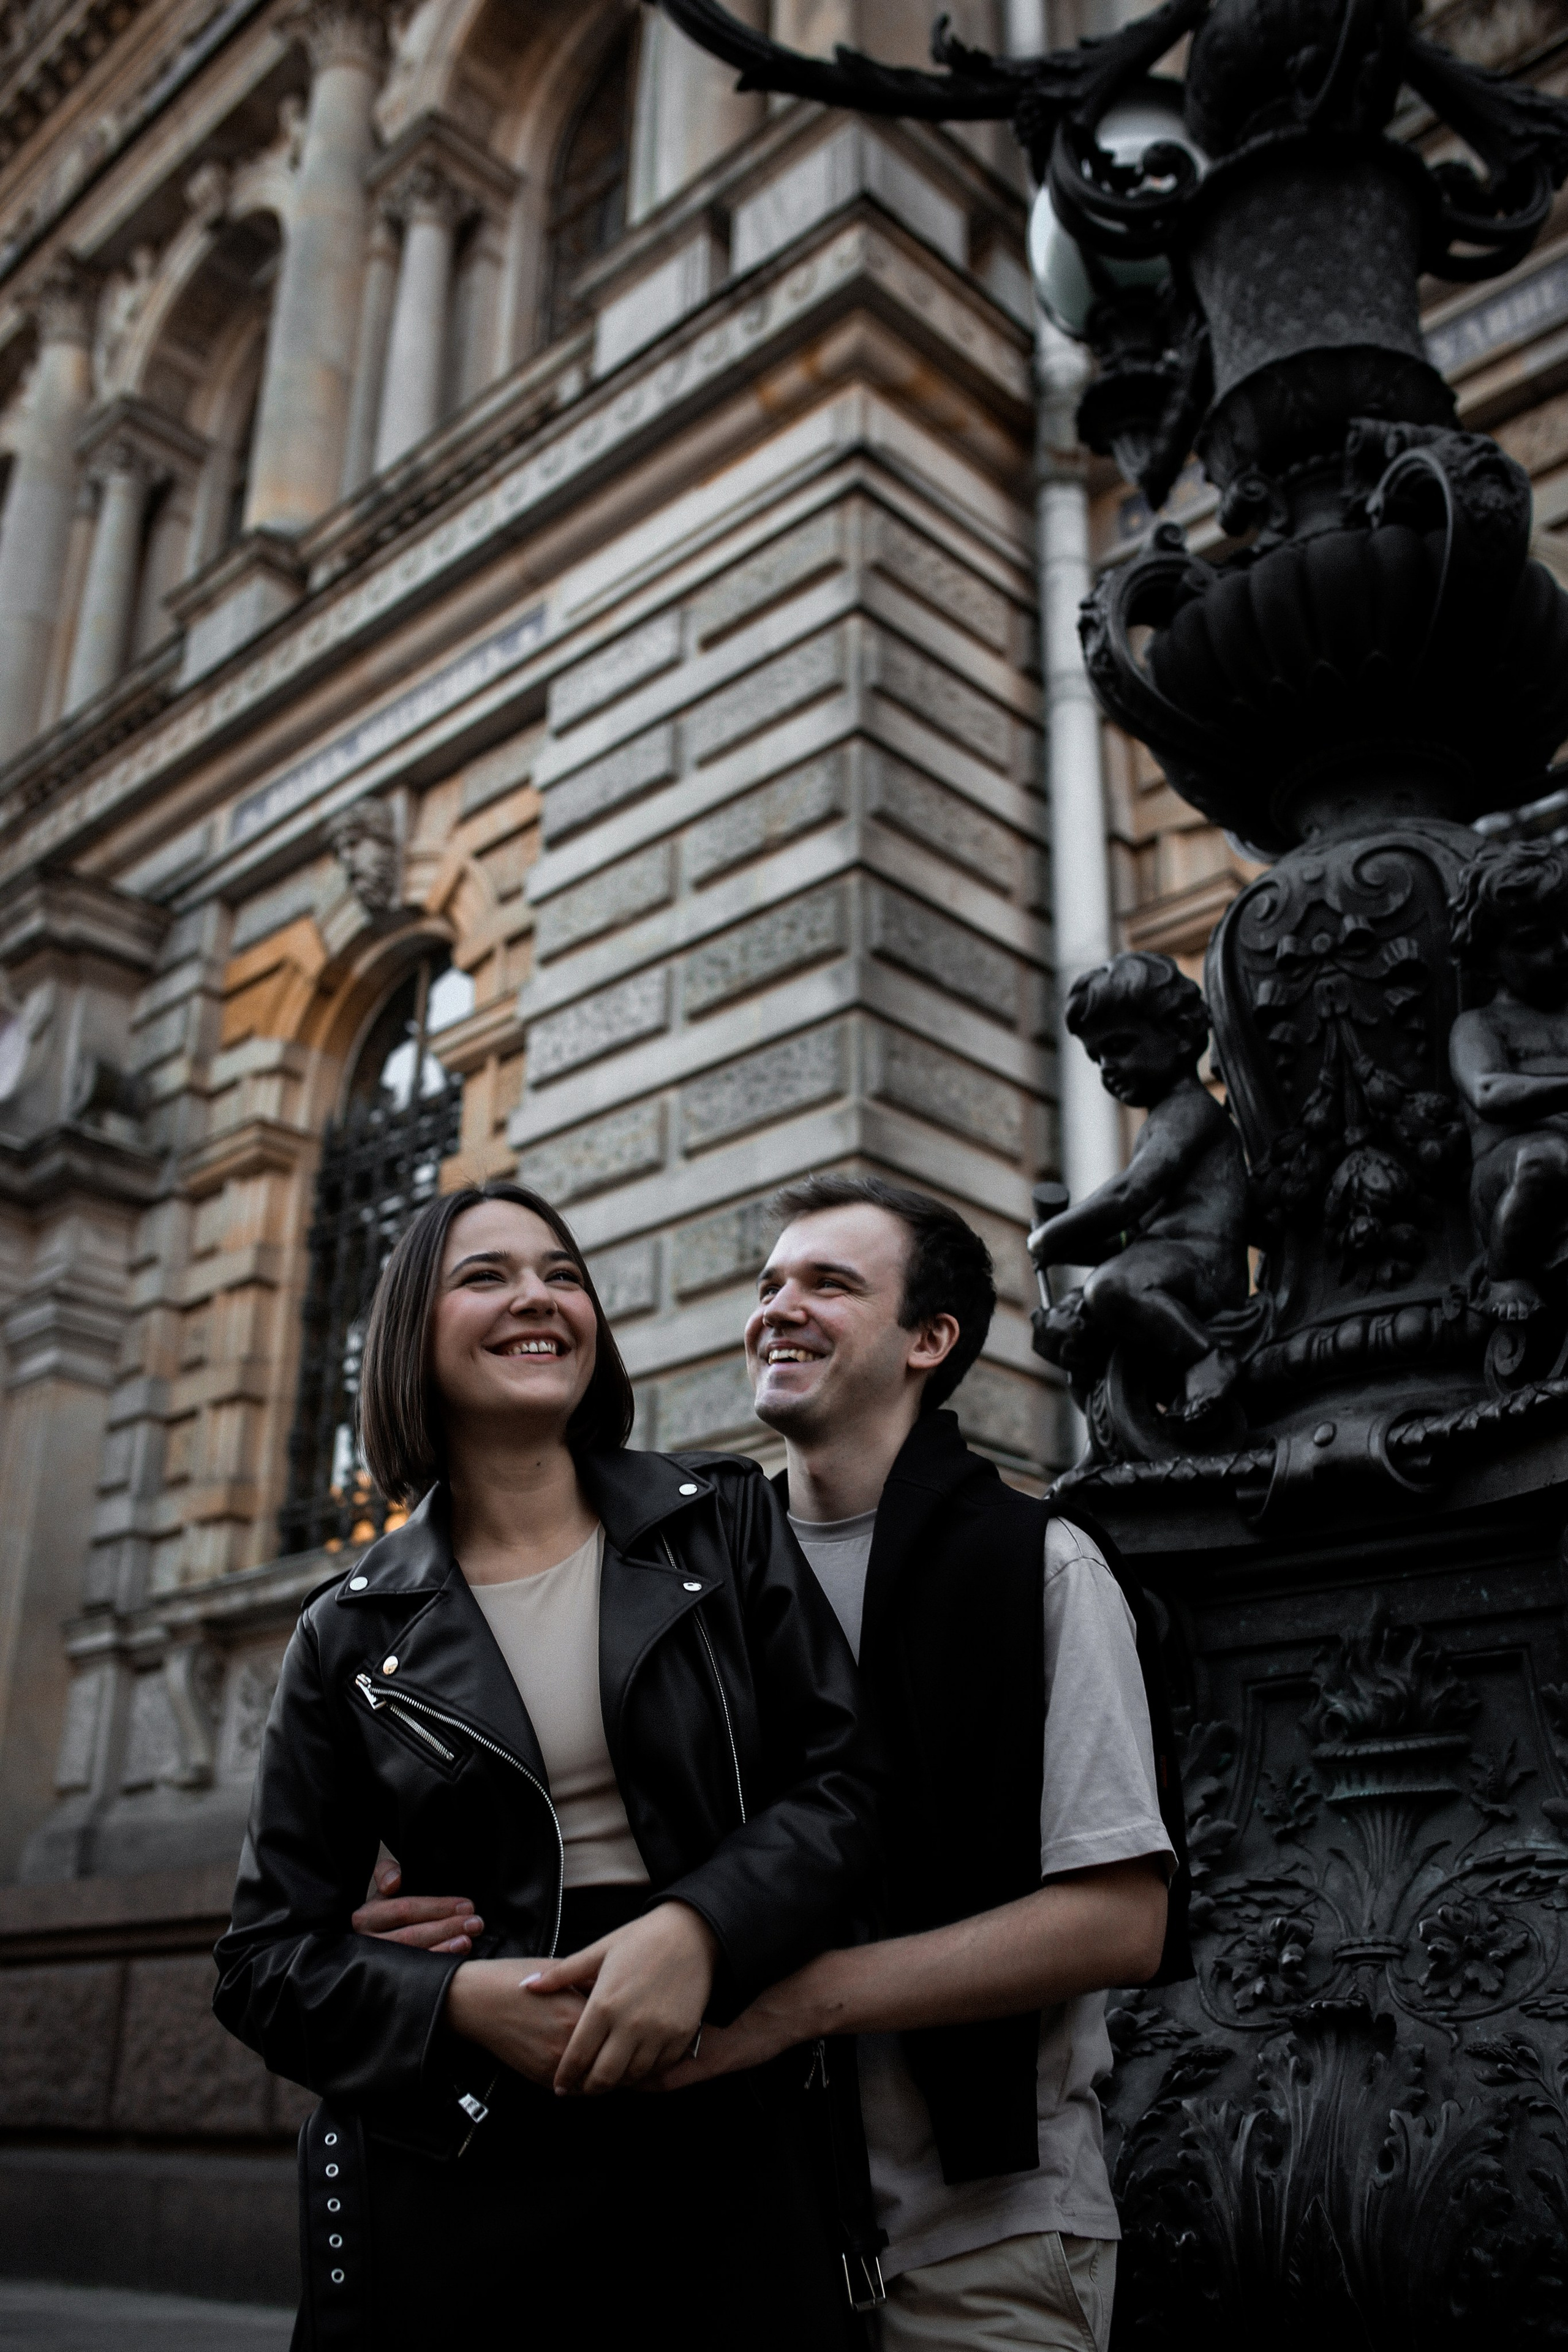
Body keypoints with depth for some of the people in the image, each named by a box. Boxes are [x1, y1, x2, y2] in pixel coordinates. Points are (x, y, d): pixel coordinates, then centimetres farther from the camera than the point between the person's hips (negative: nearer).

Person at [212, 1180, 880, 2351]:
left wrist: (697, 1926, -20)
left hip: (726, 2152, 0)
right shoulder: (354, 1633, 3)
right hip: (448, 2180, 0)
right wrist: (456, 2001, -15)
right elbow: (269, 1957, 4)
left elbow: (846, 1781, -2)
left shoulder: (725, 1519, 2)